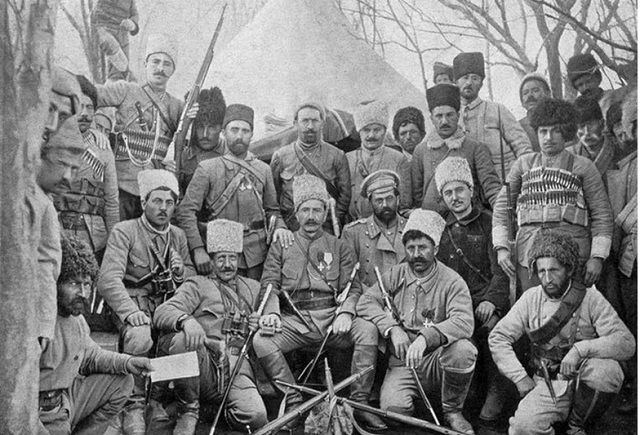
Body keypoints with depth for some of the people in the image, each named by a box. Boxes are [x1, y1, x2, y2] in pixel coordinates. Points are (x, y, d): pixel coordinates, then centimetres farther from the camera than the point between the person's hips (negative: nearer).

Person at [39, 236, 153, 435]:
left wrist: (126, 362, 3)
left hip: (66, 398, 9)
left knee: (122, 381, 8)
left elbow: (90, 355, 19)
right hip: (43, 418, -9)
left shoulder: (76, 317, 4)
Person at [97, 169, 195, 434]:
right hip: (133, 303, -4)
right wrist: (130, 310, -30)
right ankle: (133, 406, -15)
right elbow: (108, 279, -14)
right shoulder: (124, 231, -1)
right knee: (140, 336, -36)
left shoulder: (178, 236, 16)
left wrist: (181, 271, -5)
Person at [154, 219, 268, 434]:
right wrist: (186, 320, -29)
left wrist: (259, 326, 4)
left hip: (236, 366, 1)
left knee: (256, 417, -28)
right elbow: (161, 313, -5)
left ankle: (228, 407, 9)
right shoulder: (197, 285, 13)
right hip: (203, 364, -1)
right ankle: (189, 410, -11)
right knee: (182, 339, -36)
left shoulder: (253, 288, 25)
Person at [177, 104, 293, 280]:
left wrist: (279, 226, -4)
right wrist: (198, 249, -15)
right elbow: (186, 211, -5)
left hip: (257, 253, 3)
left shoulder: (263, 169, 10)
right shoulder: (207, 169, -1)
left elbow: (271, 209, 18)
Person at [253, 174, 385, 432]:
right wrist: (271, 312, -14)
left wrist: (345, 313, -12)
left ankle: (359, 402, -19)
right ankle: (293, 403, -19)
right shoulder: (280, 247, 18)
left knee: (368, 330, -28)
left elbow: (353, 287, 9)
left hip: (331, 318, 0)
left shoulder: (339, 247, 19)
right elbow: (270, 285, 8)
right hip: (294, 320, 0)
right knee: (261, 340, -28)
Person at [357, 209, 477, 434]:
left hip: (436, 360, -1)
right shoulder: (395, 275, 7)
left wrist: (426, 337, -37)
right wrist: (392, 329, -17)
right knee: (393, 409, -26)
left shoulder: (452, 281, -6)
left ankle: (452, 410, -6)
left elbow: (463, 322, -21)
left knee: (463, 350, -34)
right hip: (402, 362, 1)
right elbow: (366, 301, -1)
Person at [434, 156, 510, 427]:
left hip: (486, 301, -2)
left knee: (491, 325, -33)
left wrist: (491, 299, -18)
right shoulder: (439, 226, 18)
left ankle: (496, 393, -15)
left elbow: (501, 269, -1)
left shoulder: (489, 223, 8)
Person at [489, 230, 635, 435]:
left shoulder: (590, 298, -6)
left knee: (608, 371, -33)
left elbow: (626, 343, -16)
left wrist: (581, 349, -29)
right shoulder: (531, 299, 1)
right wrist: (520, 377, -7)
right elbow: (497, 337, 3)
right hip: (547, 386, 0)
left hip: (584, 386, 0)